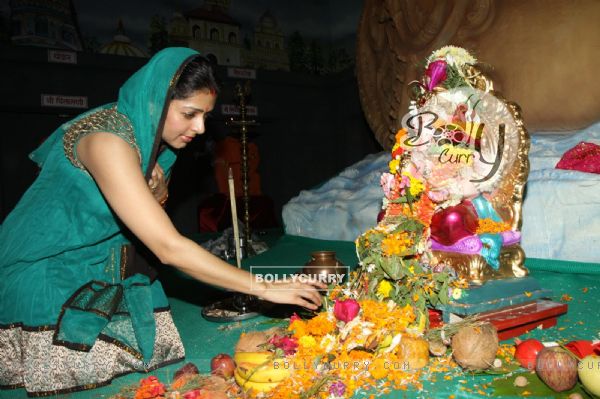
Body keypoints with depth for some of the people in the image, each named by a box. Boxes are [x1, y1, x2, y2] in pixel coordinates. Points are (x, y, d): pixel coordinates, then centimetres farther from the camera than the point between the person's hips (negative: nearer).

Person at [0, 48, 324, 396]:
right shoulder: (108, 139, -30)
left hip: (101, 273, 7)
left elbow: (146, 222, 8)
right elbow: (169, 248, -35)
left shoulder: (147, 134, -3)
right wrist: (264, 288, -33)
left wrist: (156, 196, -17)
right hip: (48, 275, -7)